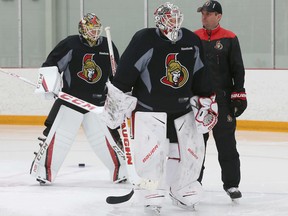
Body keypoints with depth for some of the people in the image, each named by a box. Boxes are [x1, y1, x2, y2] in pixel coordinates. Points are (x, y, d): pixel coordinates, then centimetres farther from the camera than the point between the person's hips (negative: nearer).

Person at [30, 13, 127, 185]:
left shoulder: (108, 47, 5)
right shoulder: (70, 44, -8)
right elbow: (50, 64, -7)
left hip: (98, 102, 2)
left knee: (107, 136, -3)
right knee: (57, 136, -4)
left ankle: (121, 170, 8)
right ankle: (43, 171, 7)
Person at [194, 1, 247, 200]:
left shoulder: (229, 39, -1)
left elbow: (238, 69, -1)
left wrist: (239, 94, -7)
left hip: (223, 99, -3)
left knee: (226, 143, -3)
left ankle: (231, 184, 3)